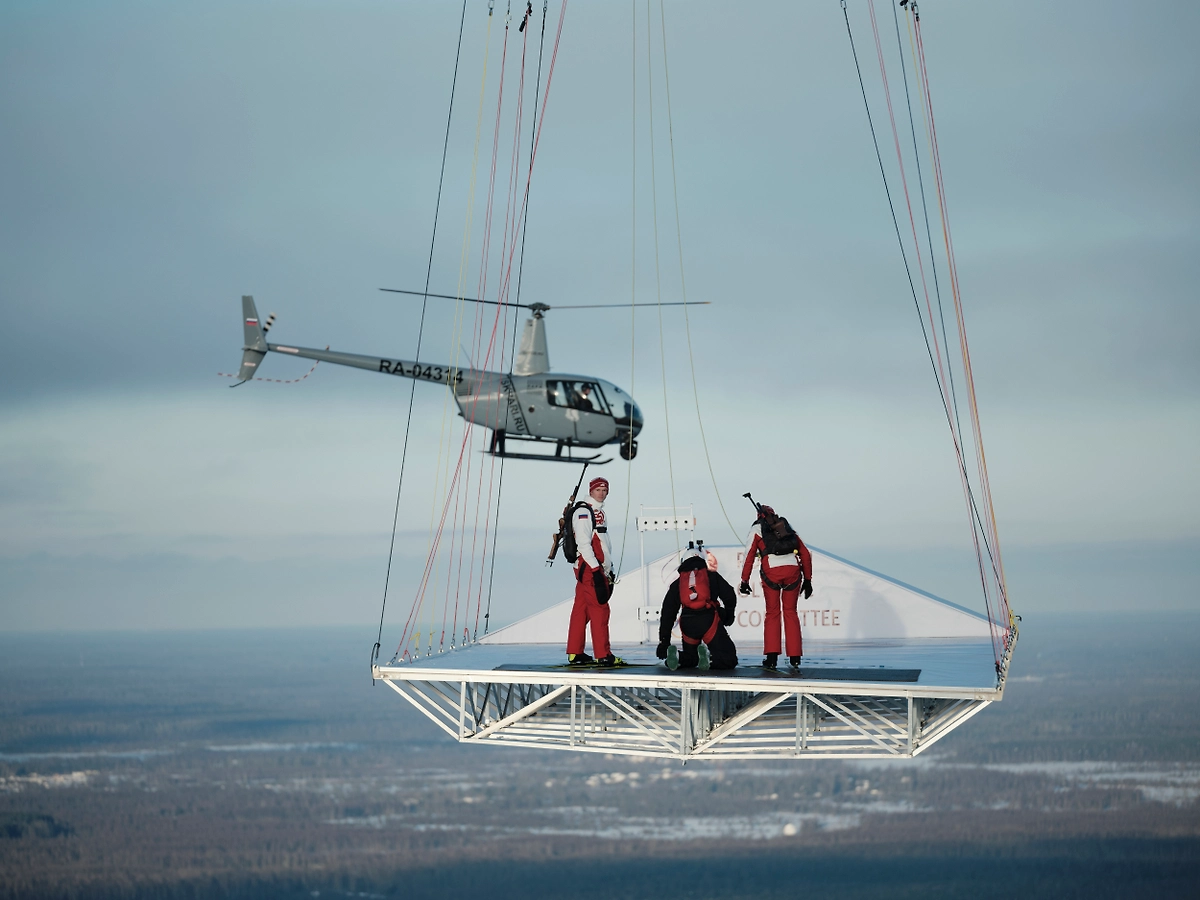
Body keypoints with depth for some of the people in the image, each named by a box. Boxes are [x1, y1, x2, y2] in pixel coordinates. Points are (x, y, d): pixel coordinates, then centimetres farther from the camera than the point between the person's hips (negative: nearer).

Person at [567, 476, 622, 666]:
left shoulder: (599, 512, 21)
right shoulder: (583, 511, -10)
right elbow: (583, 542, -19)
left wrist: (609, 569, 23)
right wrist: (595, 569, -23)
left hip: (598, 568, 9)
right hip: (588, 567, -9)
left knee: (582, 609, 10)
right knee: (599, 608, -11)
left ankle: (575, 653, 12)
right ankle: (603, 655, -12)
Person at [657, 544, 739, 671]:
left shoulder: (677, 584, 23)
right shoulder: (712, 576, 19)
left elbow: (668, 613, 19)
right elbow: (729, 595, 8)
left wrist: (664, 641, 21)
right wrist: (728, 616, 26)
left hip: (687, 624, 3)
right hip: (709, 621, -3)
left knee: (690, 657, 24)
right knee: (729, 660, -3)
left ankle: (676, 658, -10)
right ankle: (708, 658, -34)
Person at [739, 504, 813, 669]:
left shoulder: (757, 529, 18)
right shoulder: (788, 529, 27)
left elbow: (749, 555, 7)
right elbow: (805, 555, 22)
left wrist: (744, 581, 6)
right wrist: (808, 580, 24)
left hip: (771, 571, -2)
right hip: (793, 569, 2)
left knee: (772, 613, 11)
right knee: (790, 612, 14)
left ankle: (771, 657, 3)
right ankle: (795, 658, 10)